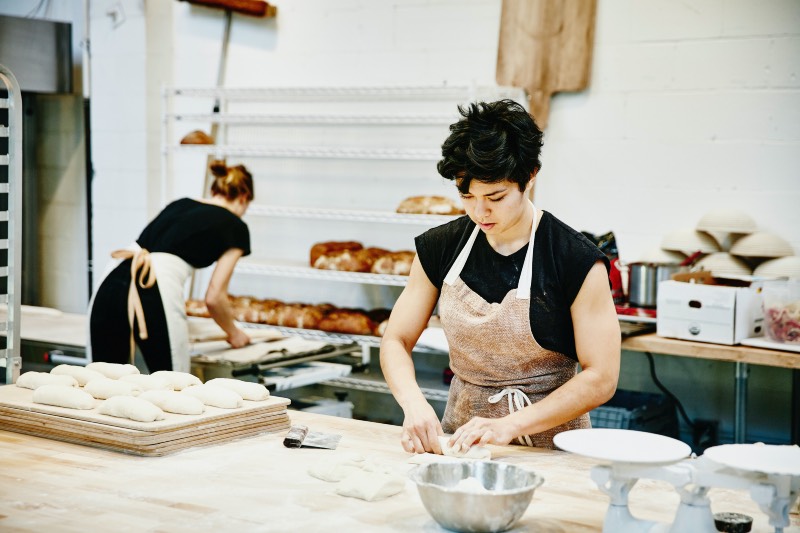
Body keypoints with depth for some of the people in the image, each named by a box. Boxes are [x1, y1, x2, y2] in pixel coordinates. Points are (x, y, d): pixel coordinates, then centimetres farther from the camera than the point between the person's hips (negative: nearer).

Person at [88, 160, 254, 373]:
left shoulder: (179, 204, 29)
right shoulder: (235, 227, 12)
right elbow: (214, 297, 5)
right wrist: (234, 333, 24)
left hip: (111, 284, 6)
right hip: (156, 294, -6)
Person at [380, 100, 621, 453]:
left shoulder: (577, 261, -10)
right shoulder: (440, 248, 2)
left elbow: (600, 378, -10)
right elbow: (396, 341, 6)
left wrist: (510, 425, -19)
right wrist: (414, 404, -14)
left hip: (548, 441, -3)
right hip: (461, 435, 3)